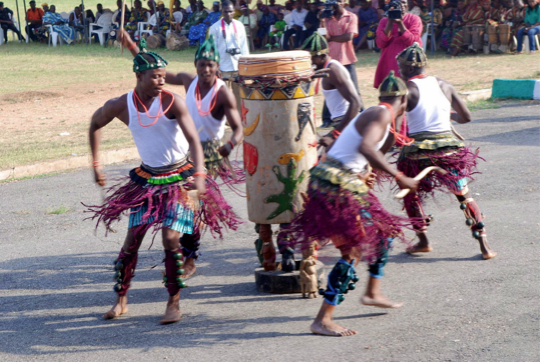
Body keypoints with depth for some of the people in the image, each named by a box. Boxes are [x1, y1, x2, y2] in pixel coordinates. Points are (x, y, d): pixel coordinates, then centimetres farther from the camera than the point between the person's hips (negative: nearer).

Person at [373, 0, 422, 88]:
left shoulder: (414, 19, 4)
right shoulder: (384, 21, 10)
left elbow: (413, 42, -9)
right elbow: (381, 44, -4)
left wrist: (400, 23, -14)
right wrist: (390, 22, -10)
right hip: (389, 64, 2)